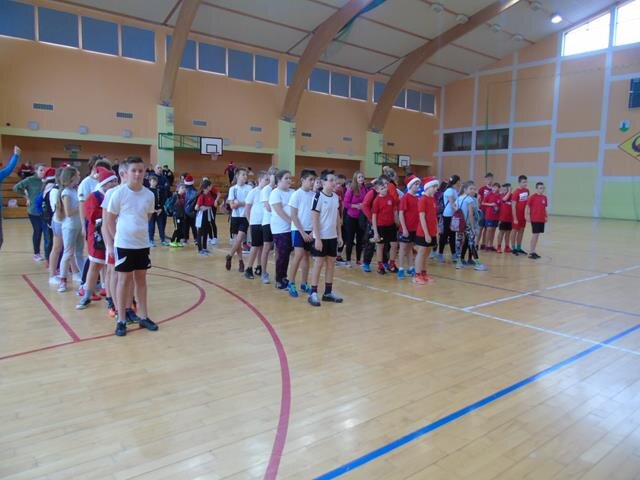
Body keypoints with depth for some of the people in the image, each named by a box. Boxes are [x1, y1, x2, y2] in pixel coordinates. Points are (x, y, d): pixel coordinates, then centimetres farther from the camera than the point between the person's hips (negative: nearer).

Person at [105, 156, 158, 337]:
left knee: (141, 279, 12)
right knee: (124, 280, 4)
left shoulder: (149, 194, -1)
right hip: (124, 244, -4)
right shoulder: (119, 193, -12)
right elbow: (110, 218, -3)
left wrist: (139, 230, 11)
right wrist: (119, 235, 3)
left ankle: (143, 316, 22)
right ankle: (121, 320, 14)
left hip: (142, 243, 4)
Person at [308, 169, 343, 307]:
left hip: (333, 236, 7)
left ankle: (328, 292, 20)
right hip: (321, 237, -6)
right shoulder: (318, 197, -12)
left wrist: (339, 235, 11)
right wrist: (317, 238, -18)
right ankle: (313, 293, 5)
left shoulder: (336, 197, 8)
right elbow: (314, 219, -14)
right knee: (318, 263, -3)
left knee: (331, 263, 10)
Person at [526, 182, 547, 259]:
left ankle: (533, 251, 19)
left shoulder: (544, 197, 10)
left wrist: (546, 216, 11)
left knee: (537, 235, 10)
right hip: (535, 219, -6)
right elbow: (527, 207, -8)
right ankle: (531, 252, 2)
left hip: (542, 219, 6)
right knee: (535, 235, -6)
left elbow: (544, 208, 16)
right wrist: (527, 215, -14)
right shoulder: (532, 197, -8)